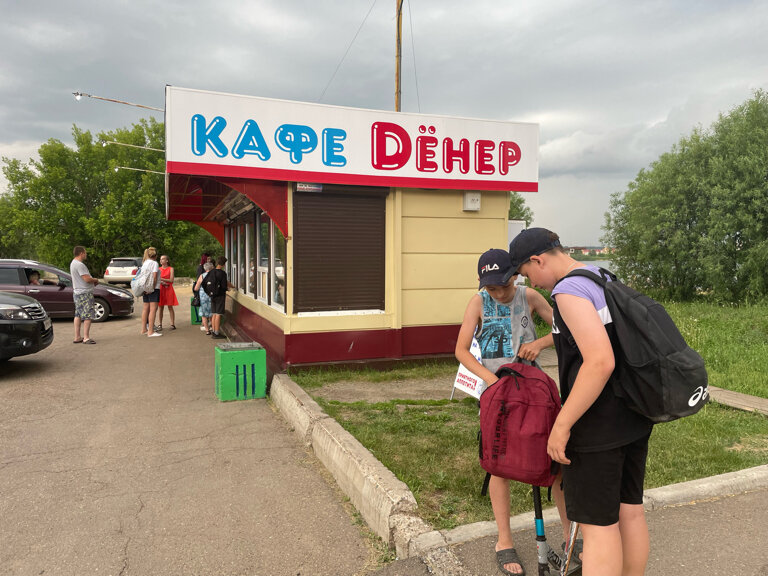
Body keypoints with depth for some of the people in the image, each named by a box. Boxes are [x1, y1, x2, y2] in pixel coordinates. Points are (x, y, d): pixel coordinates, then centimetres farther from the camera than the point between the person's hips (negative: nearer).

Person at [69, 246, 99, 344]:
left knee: (78, 315, 13)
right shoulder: (79, 265, -18)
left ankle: (77, 337, 17)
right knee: (87, 315, -8)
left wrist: (92, 281, 7)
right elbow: (87, 279, -23)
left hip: (77, 292, 11)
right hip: (85, 293, -11)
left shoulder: (73, 263, 16)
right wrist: (95, 280, -4)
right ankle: (86, 338, -8)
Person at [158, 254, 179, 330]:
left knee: (170, 307, -1)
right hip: (160, 289, 2)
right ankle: (160, 325, 4)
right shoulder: (158, 269, 12)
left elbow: (171, 280, -6)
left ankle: (172, 324, 2)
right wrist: (161, 282, -11)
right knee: (160, 307, 0)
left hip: (168, 289, -2)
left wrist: (162, 279, -15)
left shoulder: (171, 269, 3)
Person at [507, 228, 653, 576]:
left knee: (597, 523, 2)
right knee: (628, 509, 18)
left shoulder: (569, 290, -19)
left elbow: (601, 362, -28)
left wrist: (562, 425, -23)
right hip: (633, 417, 9)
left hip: (598, 424, -9)